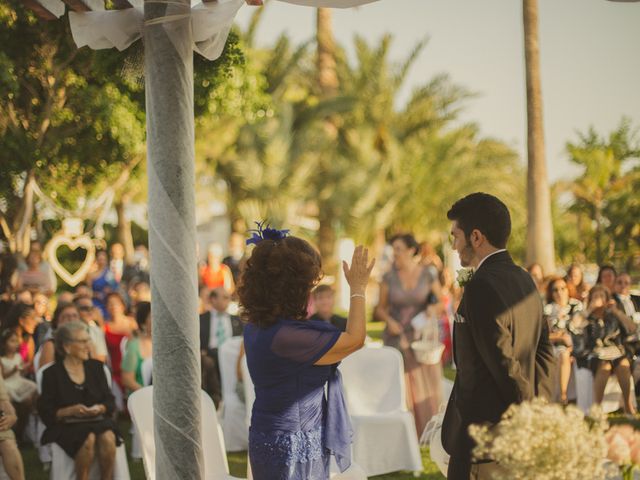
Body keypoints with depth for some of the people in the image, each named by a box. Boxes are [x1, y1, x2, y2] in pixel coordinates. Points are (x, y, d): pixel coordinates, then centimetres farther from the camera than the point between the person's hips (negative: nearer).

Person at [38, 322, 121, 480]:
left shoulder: (96, 367, 14)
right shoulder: (52, 374, 2)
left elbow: (110, 402, 13)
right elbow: (46, 413, -2)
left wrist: (100, 408, -10)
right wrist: (70, 411, -18)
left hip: (98, 420, 3)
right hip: (66, 426, -3)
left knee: (108, 437, -31)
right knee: (88, 439, -35)